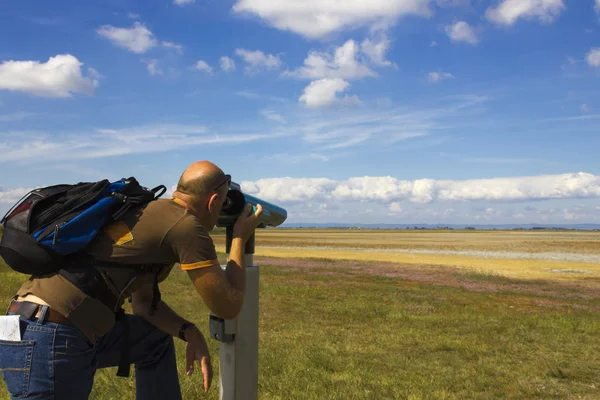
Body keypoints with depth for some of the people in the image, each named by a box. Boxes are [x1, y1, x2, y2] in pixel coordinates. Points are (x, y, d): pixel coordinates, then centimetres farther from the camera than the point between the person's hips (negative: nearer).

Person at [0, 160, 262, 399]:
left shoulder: (150, 213, 16)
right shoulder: (188, 227, -10)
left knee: (155, 341, 22)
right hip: (48, 342, -9)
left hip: (40, 329, 9)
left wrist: (189, 332, 9)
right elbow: (228, 307, -2)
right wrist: (240, 238, 10)